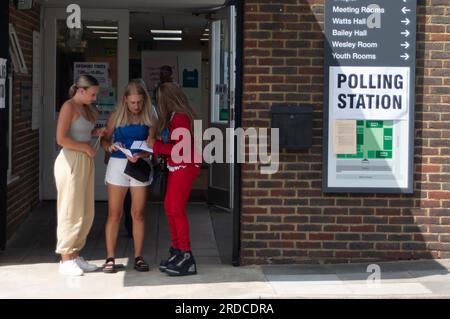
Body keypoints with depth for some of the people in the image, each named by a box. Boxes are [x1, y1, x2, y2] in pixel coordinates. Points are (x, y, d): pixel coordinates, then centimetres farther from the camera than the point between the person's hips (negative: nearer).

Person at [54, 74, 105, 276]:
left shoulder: (86, 108, 15)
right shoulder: (69, 107, -11)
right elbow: (61, 139, -19)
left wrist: (96, 133, 6)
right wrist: (87, 148, -13)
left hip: (85, 162, 9)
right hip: (71, 161, -9)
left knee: (86, 213, 10)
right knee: (71, 212, -4)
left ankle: (75, 255, 20)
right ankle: (65, 259, 4)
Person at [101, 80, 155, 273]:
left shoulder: (148, 119, 3)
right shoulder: (116, 117, 3)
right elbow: (104, 140, 7)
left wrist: (140, 156, -20)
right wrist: (111, 146, -15)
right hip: (117, 165, 0)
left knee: (138, 214, 4)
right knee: (114, 214, 1)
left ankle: (138, 257, 13)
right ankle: (110, 258, 6)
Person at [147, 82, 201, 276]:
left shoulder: (180, 118, -17)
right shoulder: (173, 117, 12)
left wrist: (155, 145, -13)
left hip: (184, 167, -10)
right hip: (176, 167, 10)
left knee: (177, 210, -8)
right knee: (169, 208, 14)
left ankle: (186, 259, -3)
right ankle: (177, 251, 24)